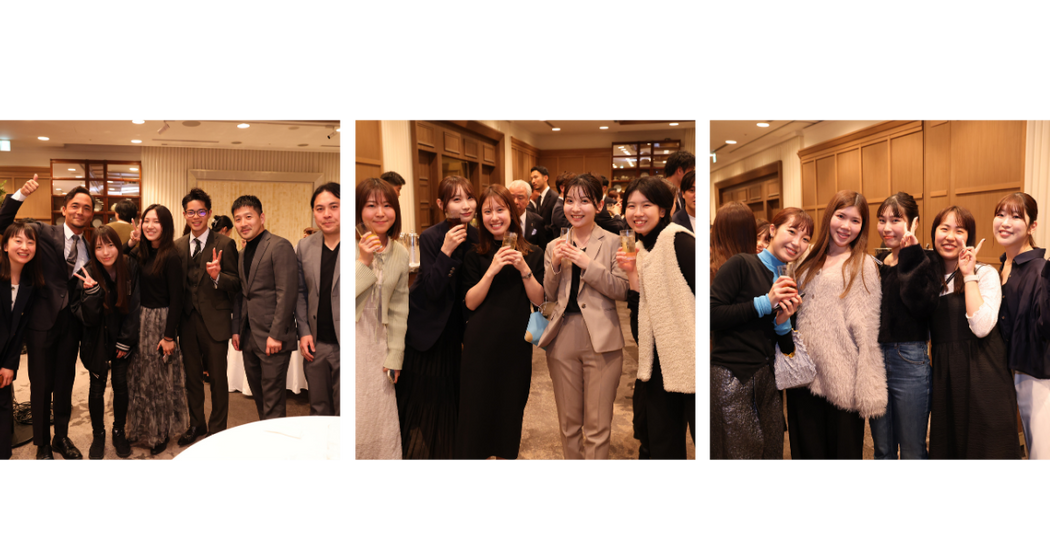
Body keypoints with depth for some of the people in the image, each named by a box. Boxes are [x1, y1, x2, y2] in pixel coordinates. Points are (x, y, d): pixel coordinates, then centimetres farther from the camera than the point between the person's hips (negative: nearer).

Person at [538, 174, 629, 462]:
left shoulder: (612, 242, -1)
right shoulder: (555, 246, 10)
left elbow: (622, 290, -8)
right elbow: (547, 296, 12)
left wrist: (587, 264, -16)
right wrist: (554, 265, -6)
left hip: (601, 341, -4)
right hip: (563, 339, 4)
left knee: (598, 427, 1)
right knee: (568, 424, 14)